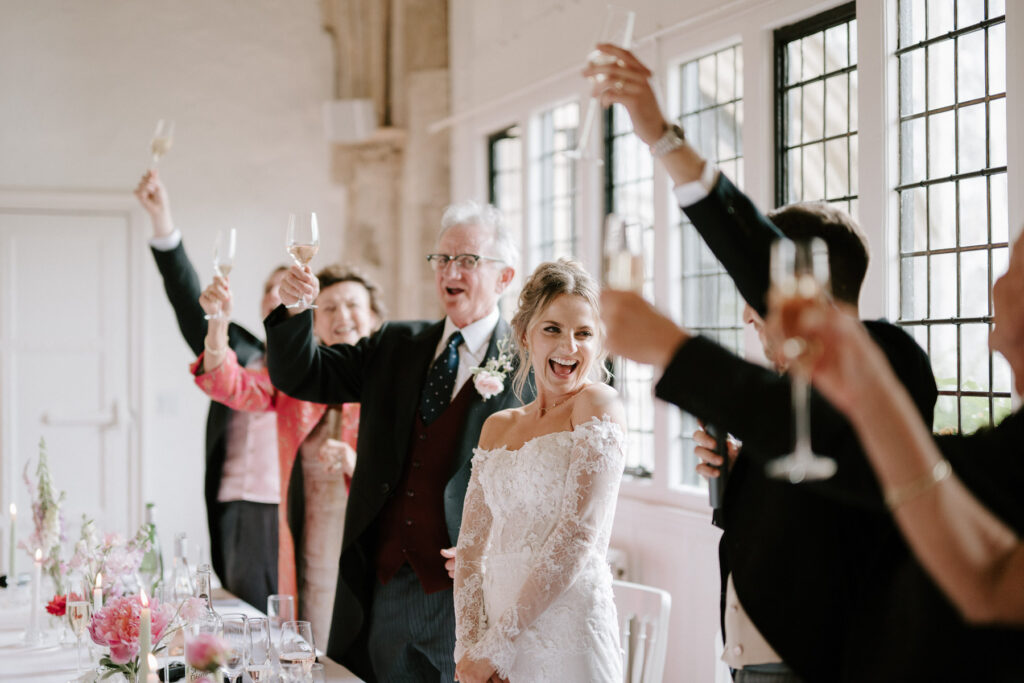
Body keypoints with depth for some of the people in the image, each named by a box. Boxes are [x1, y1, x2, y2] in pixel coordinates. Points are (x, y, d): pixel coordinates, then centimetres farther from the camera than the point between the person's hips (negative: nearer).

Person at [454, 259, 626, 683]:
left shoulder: (599, 405, -6)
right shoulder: (498, 427, 11)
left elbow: (578, 534, -14)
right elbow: (470, 548, 9)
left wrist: (495, 644, -13)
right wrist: (469, 648, -5)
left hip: (566, 636, -5)